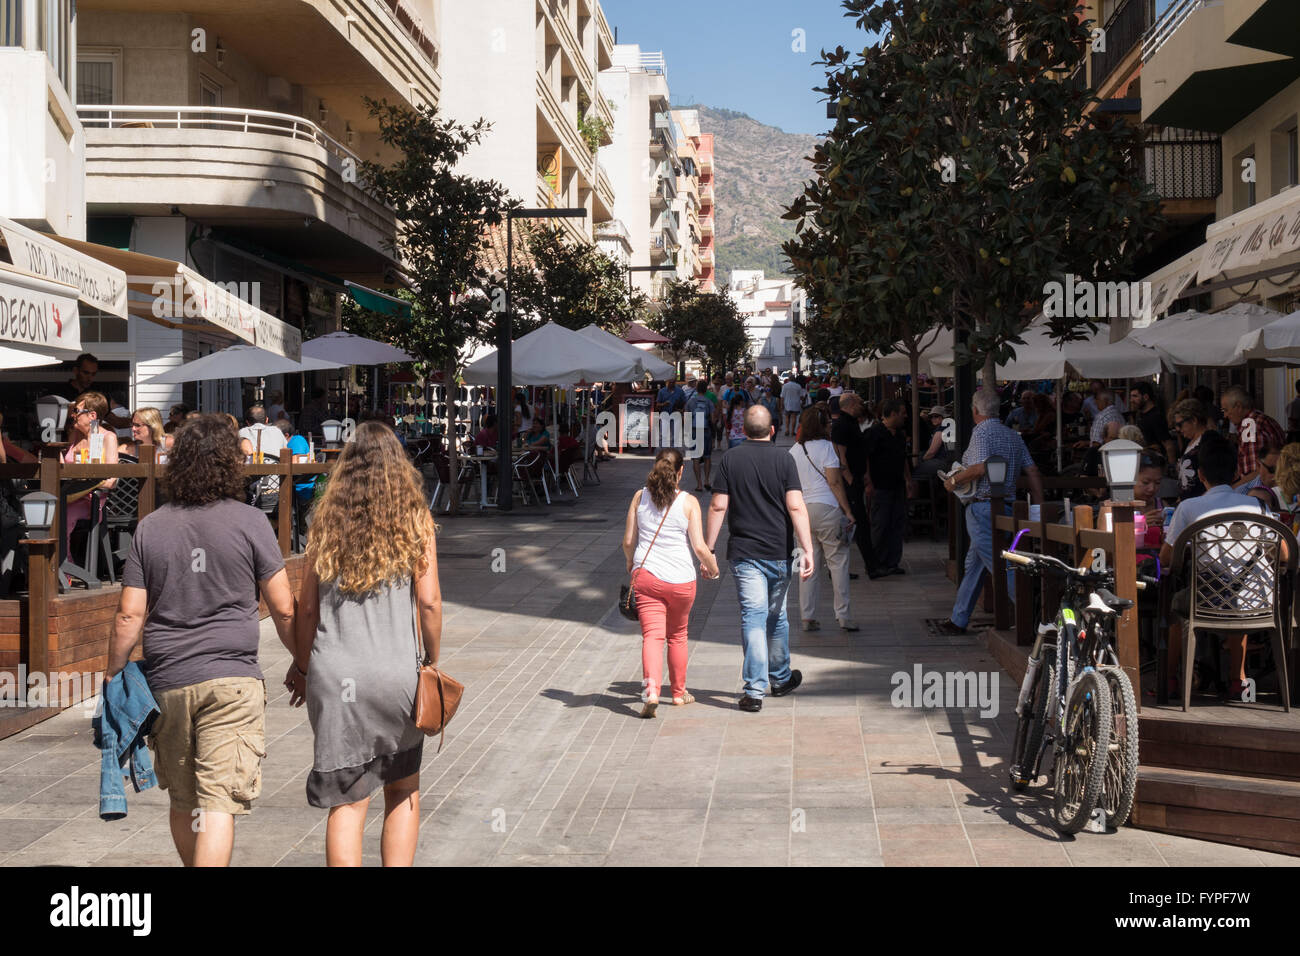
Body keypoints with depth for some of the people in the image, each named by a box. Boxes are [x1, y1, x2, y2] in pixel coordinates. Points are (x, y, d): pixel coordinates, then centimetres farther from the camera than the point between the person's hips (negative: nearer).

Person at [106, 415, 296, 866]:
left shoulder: (150, 527, 5)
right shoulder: (250, 522, -3)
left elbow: (130, 615, 2)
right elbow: (284, 610, -2)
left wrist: (113, 677, 13)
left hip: (166, 681, 4)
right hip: (232, 680, -3)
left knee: (182, 801, 18)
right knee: (218, 802, -6)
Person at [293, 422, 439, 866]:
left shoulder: (327, 518, 5)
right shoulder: (415, 519, 0)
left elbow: (307, 605, 5)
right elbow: (428, 601, -5)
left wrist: (301, 665, 18)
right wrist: (432, 662, 7)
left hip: (334, 676, 1)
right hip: (396, 671, -1)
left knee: (347, 800, 6)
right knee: (403, 790, 17)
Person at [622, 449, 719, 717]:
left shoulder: (640, 497, 2)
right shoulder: (688, 502, -6)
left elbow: (628, 541, 6)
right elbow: (700, 547, -9)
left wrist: (631, 562, 26)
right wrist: (712, 568, 10)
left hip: (646, 575, 1)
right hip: (680, 579, -1)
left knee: (652, 635, -4)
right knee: (677, 636, 18)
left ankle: (651, 688, -27)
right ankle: (678, 693, 31)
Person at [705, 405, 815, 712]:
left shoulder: (730, 459, 0)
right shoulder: (783, 459, -2)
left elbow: (718, 507, -4)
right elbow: (796, 507, -10)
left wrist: (708, 549, 2)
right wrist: (807, 550, -11)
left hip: (743, 553, -1)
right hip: (778, 552, 1)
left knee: (753, 618, -3)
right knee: (776, 617, 17)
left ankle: (754, 691, -11)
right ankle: (780, 679, 33)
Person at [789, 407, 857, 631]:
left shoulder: (793, 451, 11)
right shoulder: (825, 446, -4)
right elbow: (834, 482, -10)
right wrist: (847, 511, -7)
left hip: (802, 510, 5)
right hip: (826, 508, -5)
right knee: (838, 561, 1)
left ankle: (808, 617, 7)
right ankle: (843, 616, -1)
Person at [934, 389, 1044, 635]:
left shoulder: (981, 431, -9)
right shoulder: (1013, 436, 14)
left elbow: (980, 467, -23)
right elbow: (1033, 472, 10)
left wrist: (954, 480, -7)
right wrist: (1039, 507, 12)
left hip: (983, 508, -9)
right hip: (1007, 505, 9)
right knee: (974, 565, 16)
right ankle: (958, 620, 23)